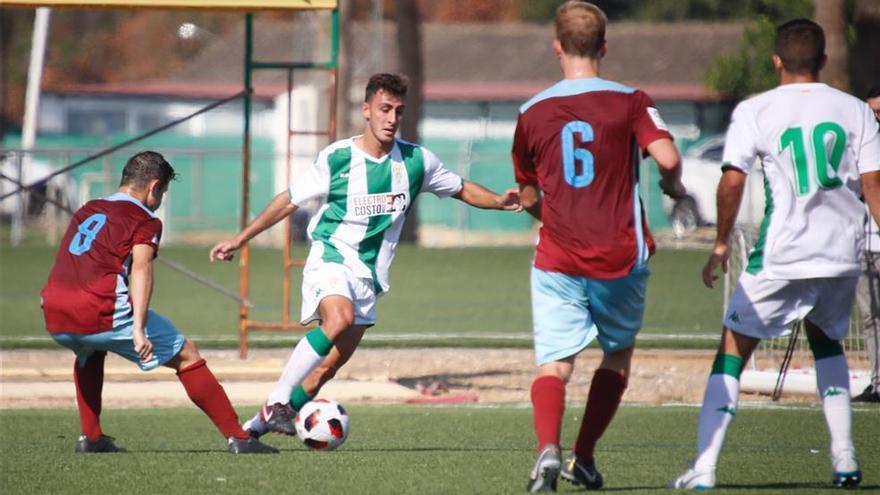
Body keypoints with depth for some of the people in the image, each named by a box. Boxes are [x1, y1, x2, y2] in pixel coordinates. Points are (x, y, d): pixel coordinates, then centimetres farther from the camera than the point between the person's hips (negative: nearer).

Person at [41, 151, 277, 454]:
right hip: (103, 313, -6)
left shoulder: (86, 211, 25)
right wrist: (138, 330, -22)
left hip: (55, 322, 6)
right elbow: (140, 268, -12)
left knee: (89, 352, 41)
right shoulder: (145, 221, 5)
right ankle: (238, 438, 3)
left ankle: (91, 437, 30)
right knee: (186, 356, 7)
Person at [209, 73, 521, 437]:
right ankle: (277, 402, -29)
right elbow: (289, 200, 2)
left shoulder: (416, 161, 0)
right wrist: (239, 240, 2)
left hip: (369, 276, 4)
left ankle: (260, 425, 14)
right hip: (330, 259, -4)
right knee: (340, 318, -35)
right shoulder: (336, 158, -7)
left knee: (329, 367, 1)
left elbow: (462, 189, 14)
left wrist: (499, 201, -6)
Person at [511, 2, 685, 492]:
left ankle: (548, 448, -29)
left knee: (554, 364, -3)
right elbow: (667, 157, -18)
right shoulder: (631, 102, -4)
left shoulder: (533, 112, 3)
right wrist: (674, 187, 5)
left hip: (556, 262, 0)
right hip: (621, 258, 0)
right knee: (619, 354, 22)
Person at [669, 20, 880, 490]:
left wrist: (721, 243, 2)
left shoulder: (754, 111, -3)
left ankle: (704, 467, -6)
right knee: (826, 343, 28)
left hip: (782, 255, -4)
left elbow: (732, 181, -9)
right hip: (842, 252, 4)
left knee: (733, 348, 4)